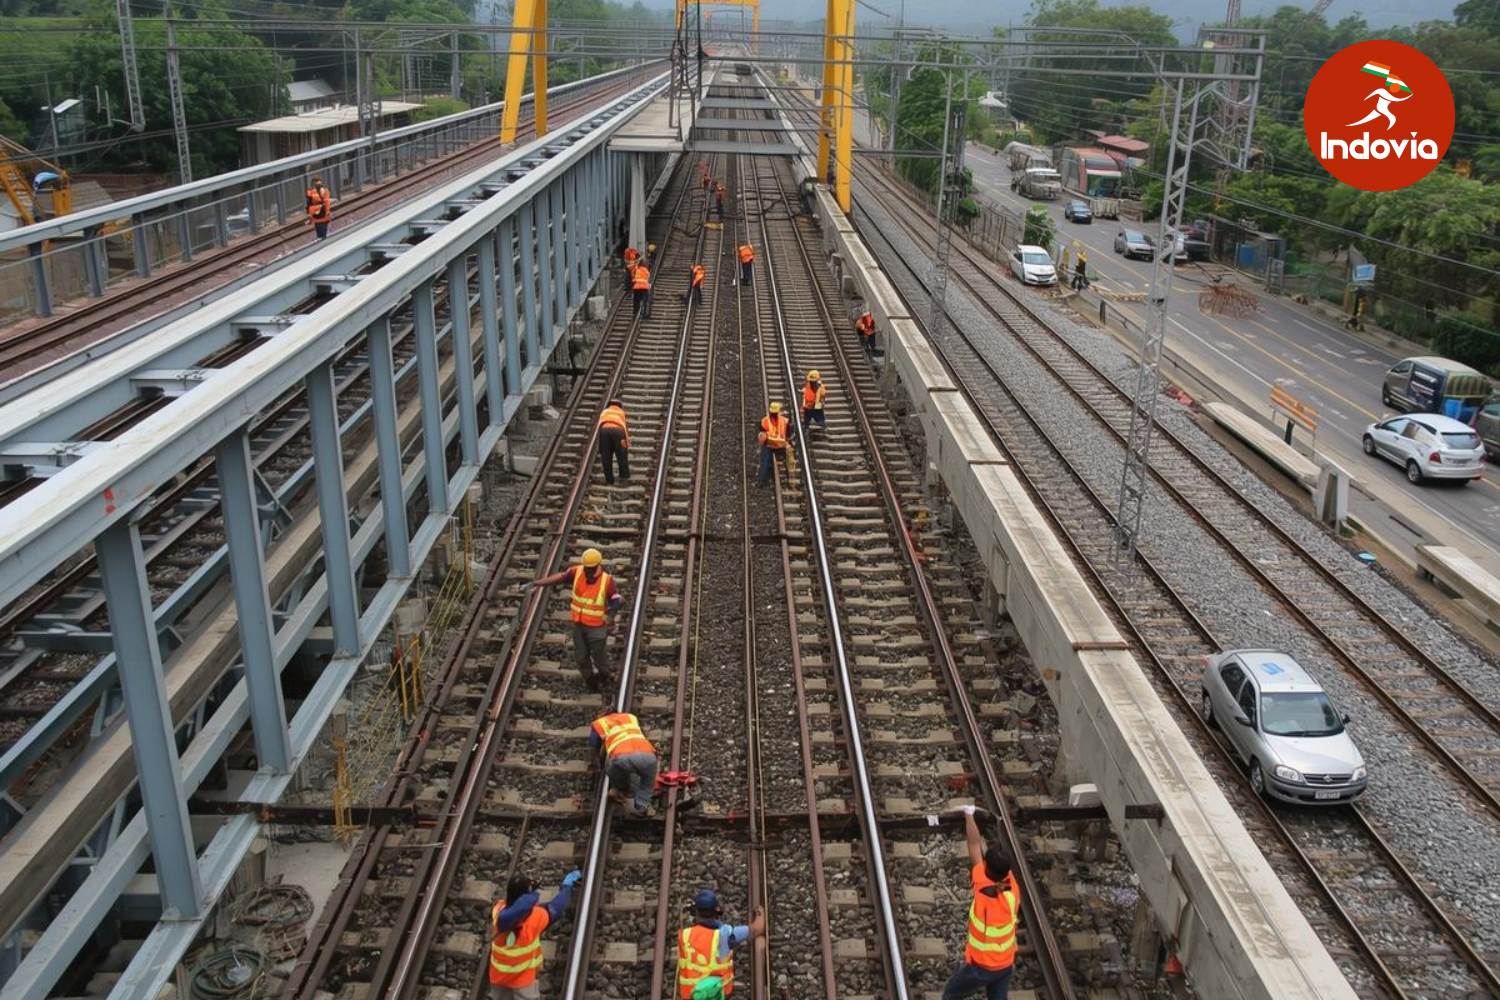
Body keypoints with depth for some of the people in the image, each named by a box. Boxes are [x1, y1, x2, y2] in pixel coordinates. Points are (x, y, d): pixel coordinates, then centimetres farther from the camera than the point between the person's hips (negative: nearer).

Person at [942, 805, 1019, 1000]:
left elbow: (975, 846, -16)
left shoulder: (984, 890, -27)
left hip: (981, 966, -4)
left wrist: (969, 815, -4)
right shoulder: (1012, 888, -16)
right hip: (1006, 964, 4)